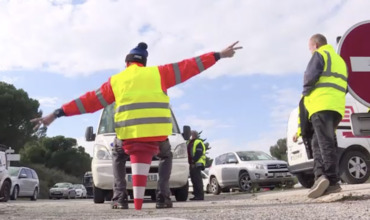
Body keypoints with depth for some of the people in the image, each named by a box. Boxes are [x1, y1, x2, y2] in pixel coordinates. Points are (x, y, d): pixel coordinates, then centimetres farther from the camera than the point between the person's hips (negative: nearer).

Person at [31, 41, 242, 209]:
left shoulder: (115, 81, 16)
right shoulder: (158, 73, 14)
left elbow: (89, 101, 16)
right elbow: (188, 66, 16)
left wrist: (56, 114, 23)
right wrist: (219, 55, 24)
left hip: (128, 132, 1)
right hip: (158, 131, 0)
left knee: (119, 158, 33)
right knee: (167, 157, 32)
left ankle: (120, 197, 18)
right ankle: (164, 196, 16)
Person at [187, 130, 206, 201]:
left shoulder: (198, 142, -6)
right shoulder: (190, 143, 23)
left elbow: (198, 154, -16)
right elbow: (189, 153, 24)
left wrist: (193, 161, -22)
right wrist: (190, 163, 12)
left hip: (197, 164, -9)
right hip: (192, 165, 9)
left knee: (197, 180, -10)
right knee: (194, 180, 9)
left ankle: (200, 195, -9)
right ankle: (196, 195, 15)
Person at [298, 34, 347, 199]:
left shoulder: (319, 54, 5)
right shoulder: (340, 60, 31)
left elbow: (310, 76, -9)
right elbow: (344, 87, 30)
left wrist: (305, 92, 7)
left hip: (322, 103, -8)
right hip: (337, 105, 8)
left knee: (325, 142, -14)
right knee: (319, 143, 8)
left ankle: (332, 181, -23)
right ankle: (322, 178, -1)